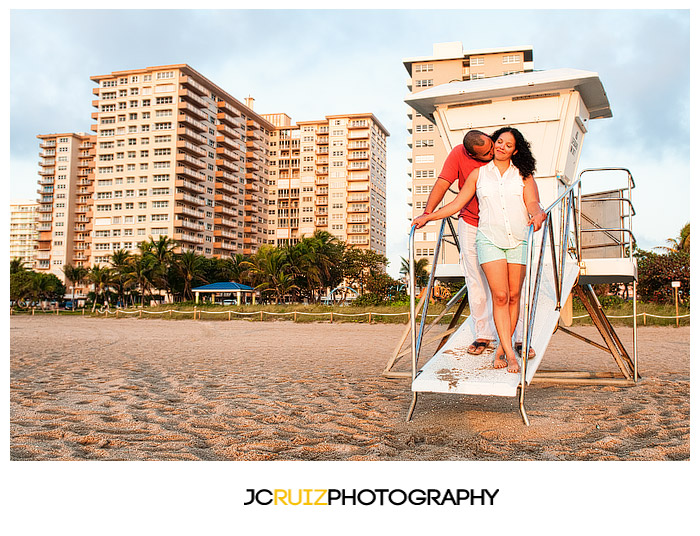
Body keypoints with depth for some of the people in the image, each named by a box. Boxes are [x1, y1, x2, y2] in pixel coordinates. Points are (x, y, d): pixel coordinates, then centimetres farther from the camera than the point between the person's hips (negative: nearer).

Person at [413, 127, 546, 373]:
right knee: (500, 295, -12)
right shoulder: (479, 173, 12)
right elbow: (456, 204, 12)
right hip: (490, 239, -1)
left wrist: (537, 214, -25)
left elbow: (532, 203, -1)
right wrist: (428, 216, 3)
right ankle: (510, 353, -10)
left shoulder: (523, 175, 11)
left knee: (514, 296, 1)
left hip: (519, 240, 1)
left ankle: (501, 348, 14)